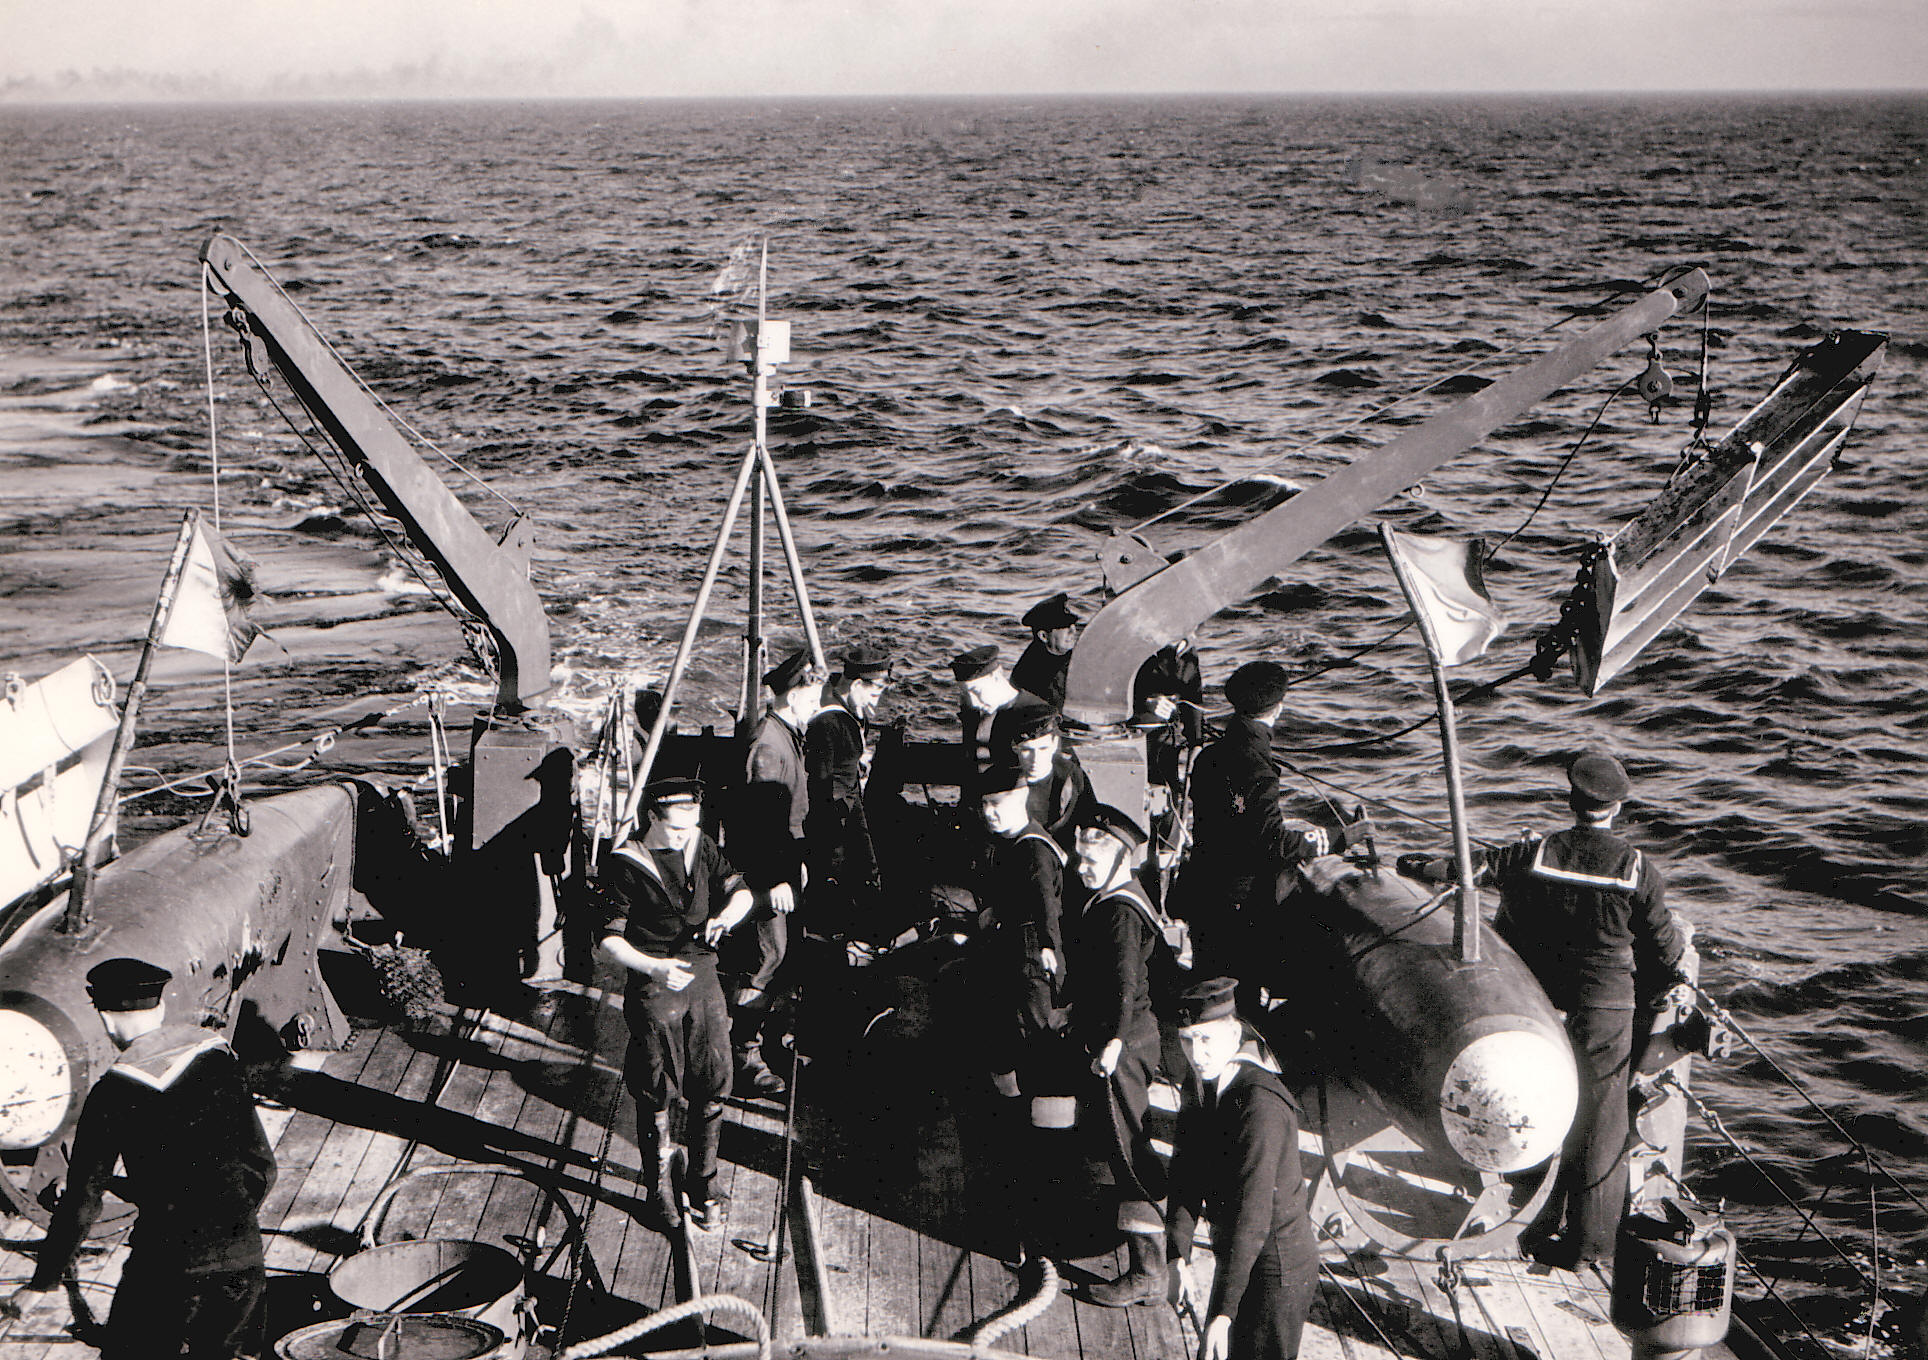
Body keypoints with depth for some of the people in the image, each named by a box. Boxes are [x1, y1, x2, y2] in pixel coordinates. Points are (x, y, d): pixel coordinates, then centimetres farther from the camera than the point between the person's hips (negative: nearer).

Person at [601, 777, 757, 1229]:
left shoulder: (699, 846, 3)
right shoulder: (624, 865, -12)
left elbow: (741, 893, 9)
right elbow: (609, 938, -13)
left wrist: (724, 917, -14)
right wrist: (653, 967, -29)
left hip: (703, 976, 5)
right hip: (652, 987, -5)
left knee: (712, 1089, 7)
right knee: (656, 1094, 4)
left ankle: (702, 1186, 23)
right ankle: (659, 1189, 21)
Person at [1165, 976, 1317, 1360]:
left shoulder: (1261, 1105, -27)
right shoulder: (1203, 1090, 0)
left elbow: (1253, 1215, -31)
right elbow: (1186, 1173, -2)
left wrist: (1224, 1312, -33)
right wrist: (1177, 1258, -15)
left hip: (1277, 1267, -8)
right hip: (1233, 1257, 8)